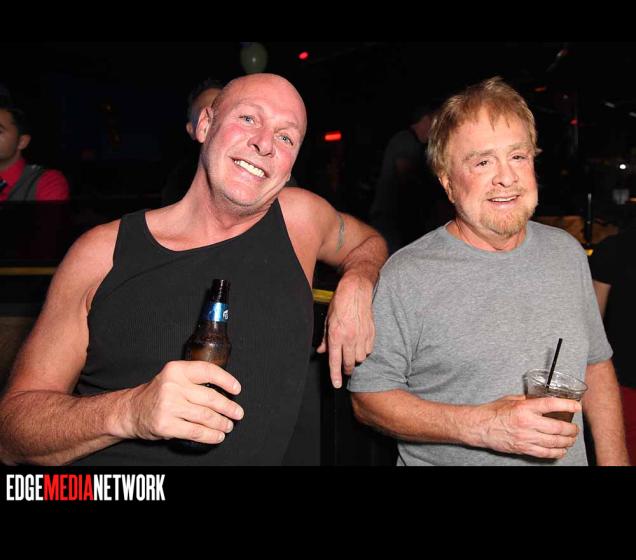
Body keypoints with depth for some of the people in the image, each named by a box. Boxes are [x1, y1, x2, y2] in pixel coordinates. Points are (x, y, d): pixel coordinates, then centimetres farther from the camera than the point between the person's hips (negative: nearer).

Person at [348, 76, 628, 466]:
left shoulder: (566, 251, -2)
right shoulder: (406, 276, -20)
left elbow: (596, 364, 6)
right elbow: (368, 397, -19)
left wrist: (615, 461, 0)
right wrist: (480, 426, -28)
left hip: (568, 458, 5)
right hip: (445, 457, -5)